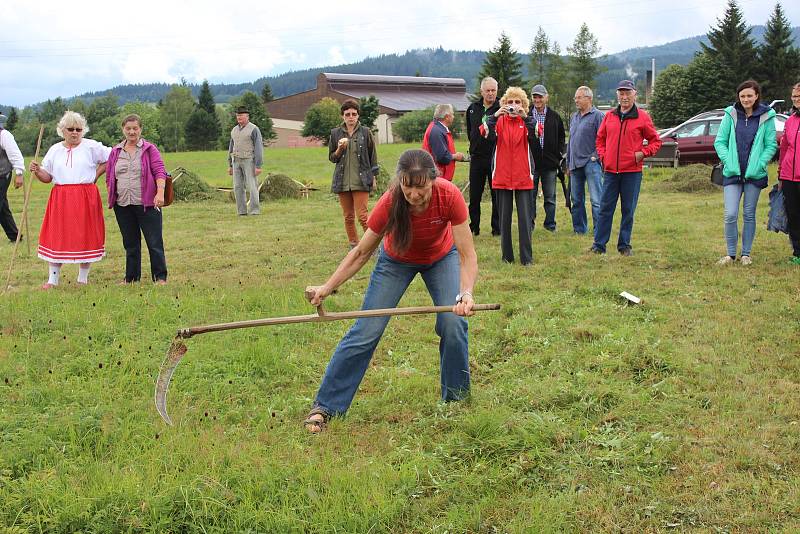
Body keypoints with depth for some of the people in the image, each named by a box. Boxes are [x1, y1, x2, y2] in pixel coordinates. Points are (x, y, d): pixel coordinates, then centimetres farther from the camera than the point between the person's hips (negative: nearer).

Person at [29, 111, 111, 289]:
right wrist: (37, 171, -7)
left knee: (85, 235, 1)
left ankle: (83, 278, 14)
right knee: (56, 236, 0)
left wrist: (96, 174, 0)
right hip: (60, 199, 2)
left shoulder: (91, 146, 2)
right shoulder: (55, 150, 11)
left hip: (86, 198, -2)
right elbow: (47, 177, 13)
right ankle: (53, 279, 6)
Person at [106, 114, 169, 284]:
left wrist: (160, 193, -17)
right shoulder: (115, 152, 13)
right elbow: (109, 177, 16)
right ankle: (131, 277, 19)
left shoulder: (149, 149, 2)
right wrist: (111, 197, 7)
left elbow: (160, 171, -5)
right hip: (122, 205, 4)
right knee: (130, 244, 11)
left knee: (155, 242, -3)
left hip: (147, 203, -4)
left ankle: (160, 277, 4)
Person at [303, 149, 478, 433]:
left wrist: (466, 293, -49)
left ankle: (456, 399, 6)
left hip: (441, 258, 1)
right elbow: (361, 252, -21)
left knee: (453, 323, -17)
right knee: (366, 332, -6)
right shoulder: (390, 203, -34)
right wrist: (327, 287, -29)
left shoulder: (449, 196, -35)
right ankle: (325, 406, 4)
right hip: (396, 260, 0)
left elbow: (467, 254, -32)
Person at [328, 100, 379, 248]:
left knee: (362, 216, -10)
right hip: (342, 181, 3)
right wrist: (339, 149, -9)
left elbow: (372, 155, 7)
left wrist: (373, 176, 4)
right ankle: (354, 246, 18)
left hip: (361, 180, -3)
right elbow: (332, 158, 11)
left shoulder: (365, 132, 1)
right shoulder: (335, 133, 5)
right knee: (348, 217, 8)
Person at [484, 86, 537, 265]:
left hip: (523, 176, -1)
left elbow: (533, 138, -17)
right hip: (502, 176, 1)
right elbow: (491, 137, -15)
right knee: (504, 218, 6)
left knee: (525, 217, -2)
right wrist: (494, 117, -30)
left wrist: (525, 117, -30)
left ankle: (526, 257, 2)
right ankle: (507, 255, 15)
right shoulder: (500, 121, 5)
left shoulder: (527, 121, 5)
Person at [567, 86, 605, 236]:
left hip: (591, 163, -8)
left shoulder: (598, 115, -5)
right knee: (576, 200, 11)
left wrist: (596, 156, -14)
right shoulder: (574, 117, 18)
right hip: (575, 164, 8)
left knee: (596, 200, -7)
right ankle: (579, 228, 20)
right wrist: (568, 163, 20)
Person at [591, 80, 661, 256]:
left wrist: (643, 153, -8)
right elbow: (600, 139, 19)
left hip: (632, 171, -2)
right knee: (605, 209, 2)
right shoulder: (609, 116, 9)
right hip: (610, 171, 2)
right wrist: (603, 156, 4)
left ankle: (624, 245, 14)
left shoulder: (642, 117, 1)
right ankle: (599, 245, 7)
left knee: (628, 210, 5)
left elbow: (655, 141, 6)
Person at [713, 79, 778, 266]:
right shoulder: (731, 114, 0)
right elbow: (719, 142, 4)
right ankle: (731, 254, 8)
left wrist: (761, 163, -10)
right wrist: (728, 161, -8)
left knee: (749, 215, 8)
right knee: (730, 215, -7)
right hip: (732, 173, 0)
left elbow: (771, 145, 3)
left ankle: (746, 254, 19)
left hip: (755, 174, 0)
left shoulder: (766, 117, -1)